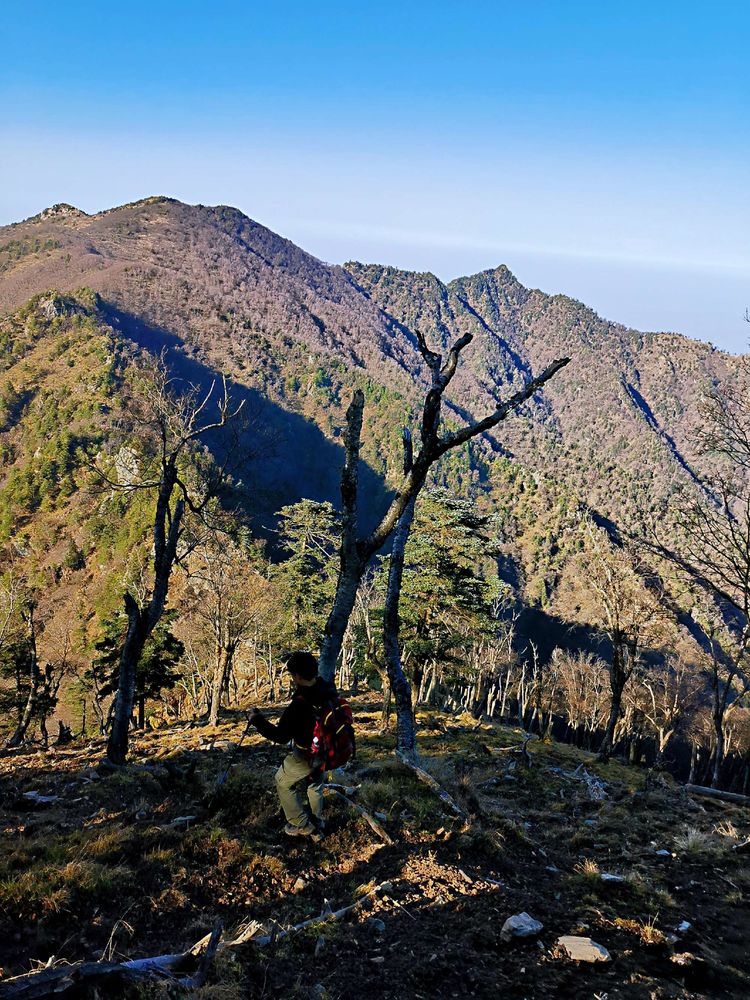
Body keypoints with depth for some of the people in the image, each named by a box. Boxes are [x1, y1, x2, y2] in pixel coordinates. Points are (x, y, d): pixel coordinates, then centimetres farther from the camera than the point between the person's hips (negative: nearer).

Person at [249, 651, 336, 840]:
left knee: (284, 782, 18)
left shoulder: (299, 705, -34)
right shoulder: (329, 690, -14)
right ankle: (316, 828, 39)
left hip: (306, 756, -6)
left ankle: (302, 825, 22)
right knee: (315, 784, 29)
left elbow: (281, 736, -23)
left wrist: (258, 721, -12)